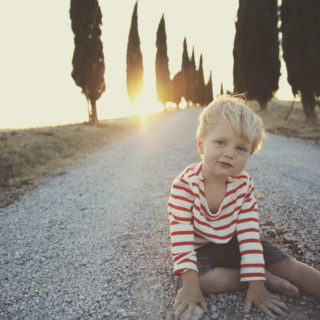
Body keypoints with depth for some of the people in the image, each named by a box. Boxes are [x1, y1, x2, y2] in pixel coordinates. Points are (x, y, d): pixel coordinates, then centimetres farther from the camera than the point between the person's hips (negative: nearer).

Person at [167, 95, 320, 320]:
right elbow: (181, 235, -25)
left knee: (287, 264, -8)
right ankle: (268, 277, -15)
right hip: (201, 248, -2)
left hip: (233, 243, 3)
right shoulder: (185, 183, -25)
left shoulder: (244, 184, -14)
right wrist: (190, 283, -31)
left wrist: (256, 285, -20)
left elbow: (249, 234, -15)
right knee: (200, 278, -31)